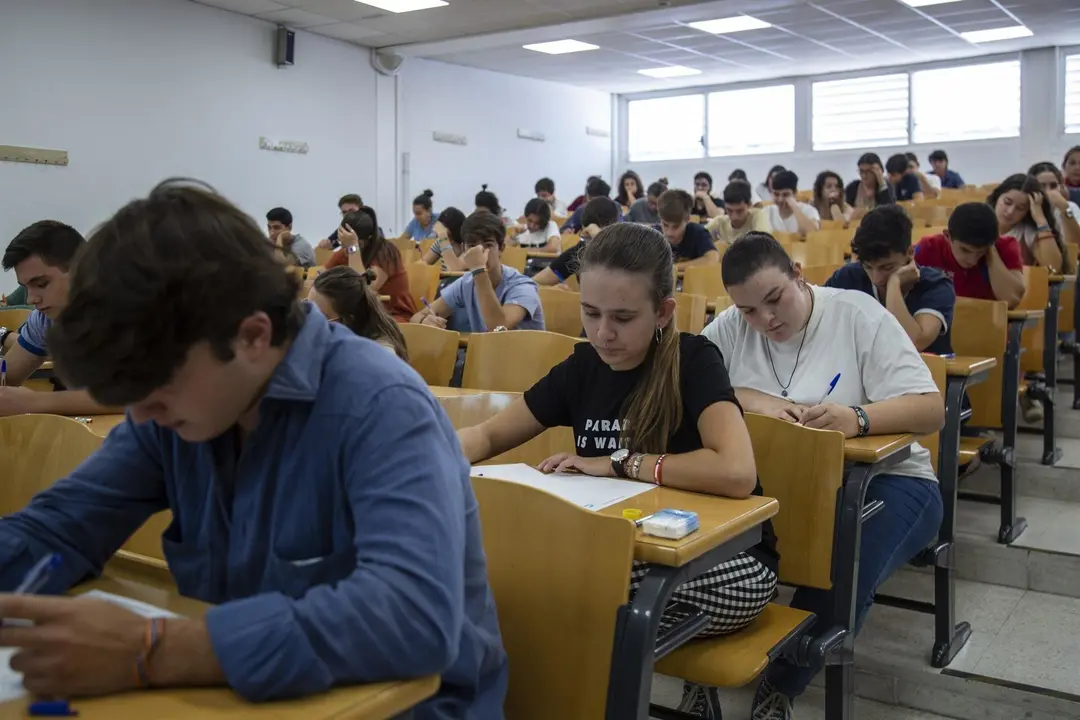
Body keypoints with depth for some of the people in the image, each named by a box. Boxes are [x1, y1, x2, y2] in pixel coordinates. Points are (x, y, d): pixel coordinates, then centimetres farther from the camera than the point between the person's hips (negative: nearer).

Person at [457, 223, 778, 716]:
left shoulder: (694, 362, -15)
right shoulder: (584, 366, 1)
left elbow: (736, 473, -32)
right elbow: (489, 435, 7)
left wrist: (617, 464, -22)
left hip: (721, 562, -6)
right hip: (628, 553, 6)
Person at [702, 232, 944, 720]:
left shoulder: (859, 314, -8)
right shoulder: (730, 327, 0)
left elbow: (931, 411, -13)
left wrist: (858, 419, -33)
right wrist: (749, 399, -26)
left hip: (880, 478, -2)